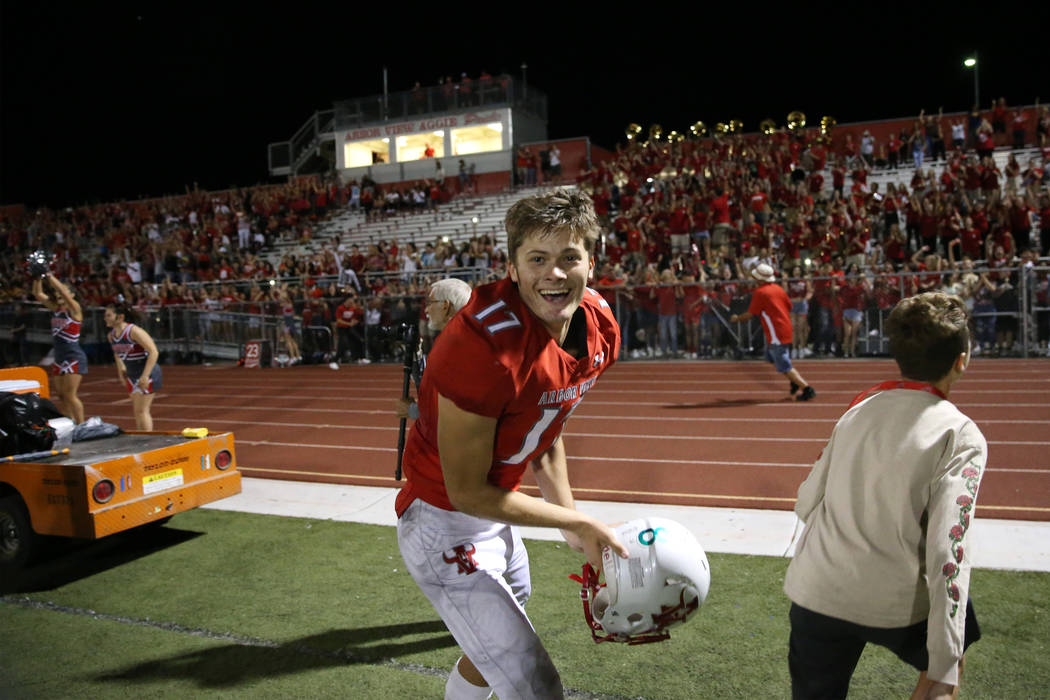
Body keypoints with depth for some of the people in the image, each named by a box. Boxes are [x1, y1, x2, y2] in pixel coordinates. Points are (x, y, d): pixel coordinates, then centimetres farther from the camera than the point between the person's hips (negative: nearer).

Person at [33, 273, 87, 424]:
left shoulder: (74, 309, -8)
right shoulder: (55, 308, 11)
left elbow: (62, 292, -23)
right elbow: (38, 294, 9)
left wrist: (49, 276, -22)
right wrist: (38, 278, -4)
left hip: (74, 358, -8)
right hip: (59, 359, 8)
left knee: (70, 395, -9)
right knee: (61, 395, 9)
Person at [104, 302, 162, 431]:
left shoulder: (134, 331, -21)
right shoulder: (111, 335, 2)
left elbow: (153, 352, -25)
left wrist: (145, 376, -27)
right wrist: (121, 369, 14)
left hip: (148, 373, -8)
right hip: (131, 375, 8)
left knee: (142, 410, -8)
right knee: (136, 411, 12)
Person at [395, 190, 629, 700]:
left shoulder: (599, 327, -7)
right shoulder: (485, 343, -33)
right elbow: (467, 492, -25)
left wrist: (573, 527, 6)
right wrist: (577, 521, -18)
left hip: (496, 515, 8)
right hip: (447, 528, -8)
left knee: (492, 654, 31)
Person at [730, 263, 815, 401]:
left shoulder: (760, 293, -15)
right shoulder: (778, 288, 7)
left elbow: (750, 315, -10)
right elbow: (789, 306, 15)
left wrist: (736, 318, 8)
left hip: (777, 335, -8)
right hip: (786, 331, 8)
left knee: (785, 367, -3)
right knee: (771, 357, 23)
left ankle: (807, 389, -5)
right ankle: (795, 381, 21)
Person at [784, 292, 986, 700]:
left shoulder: (859, 408, 3)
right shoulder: (961, 436, -10)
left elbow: (806, 504, 6)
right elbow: (947, 553, -16)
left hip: (815, 594, 3)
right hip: (895, 606, -3)